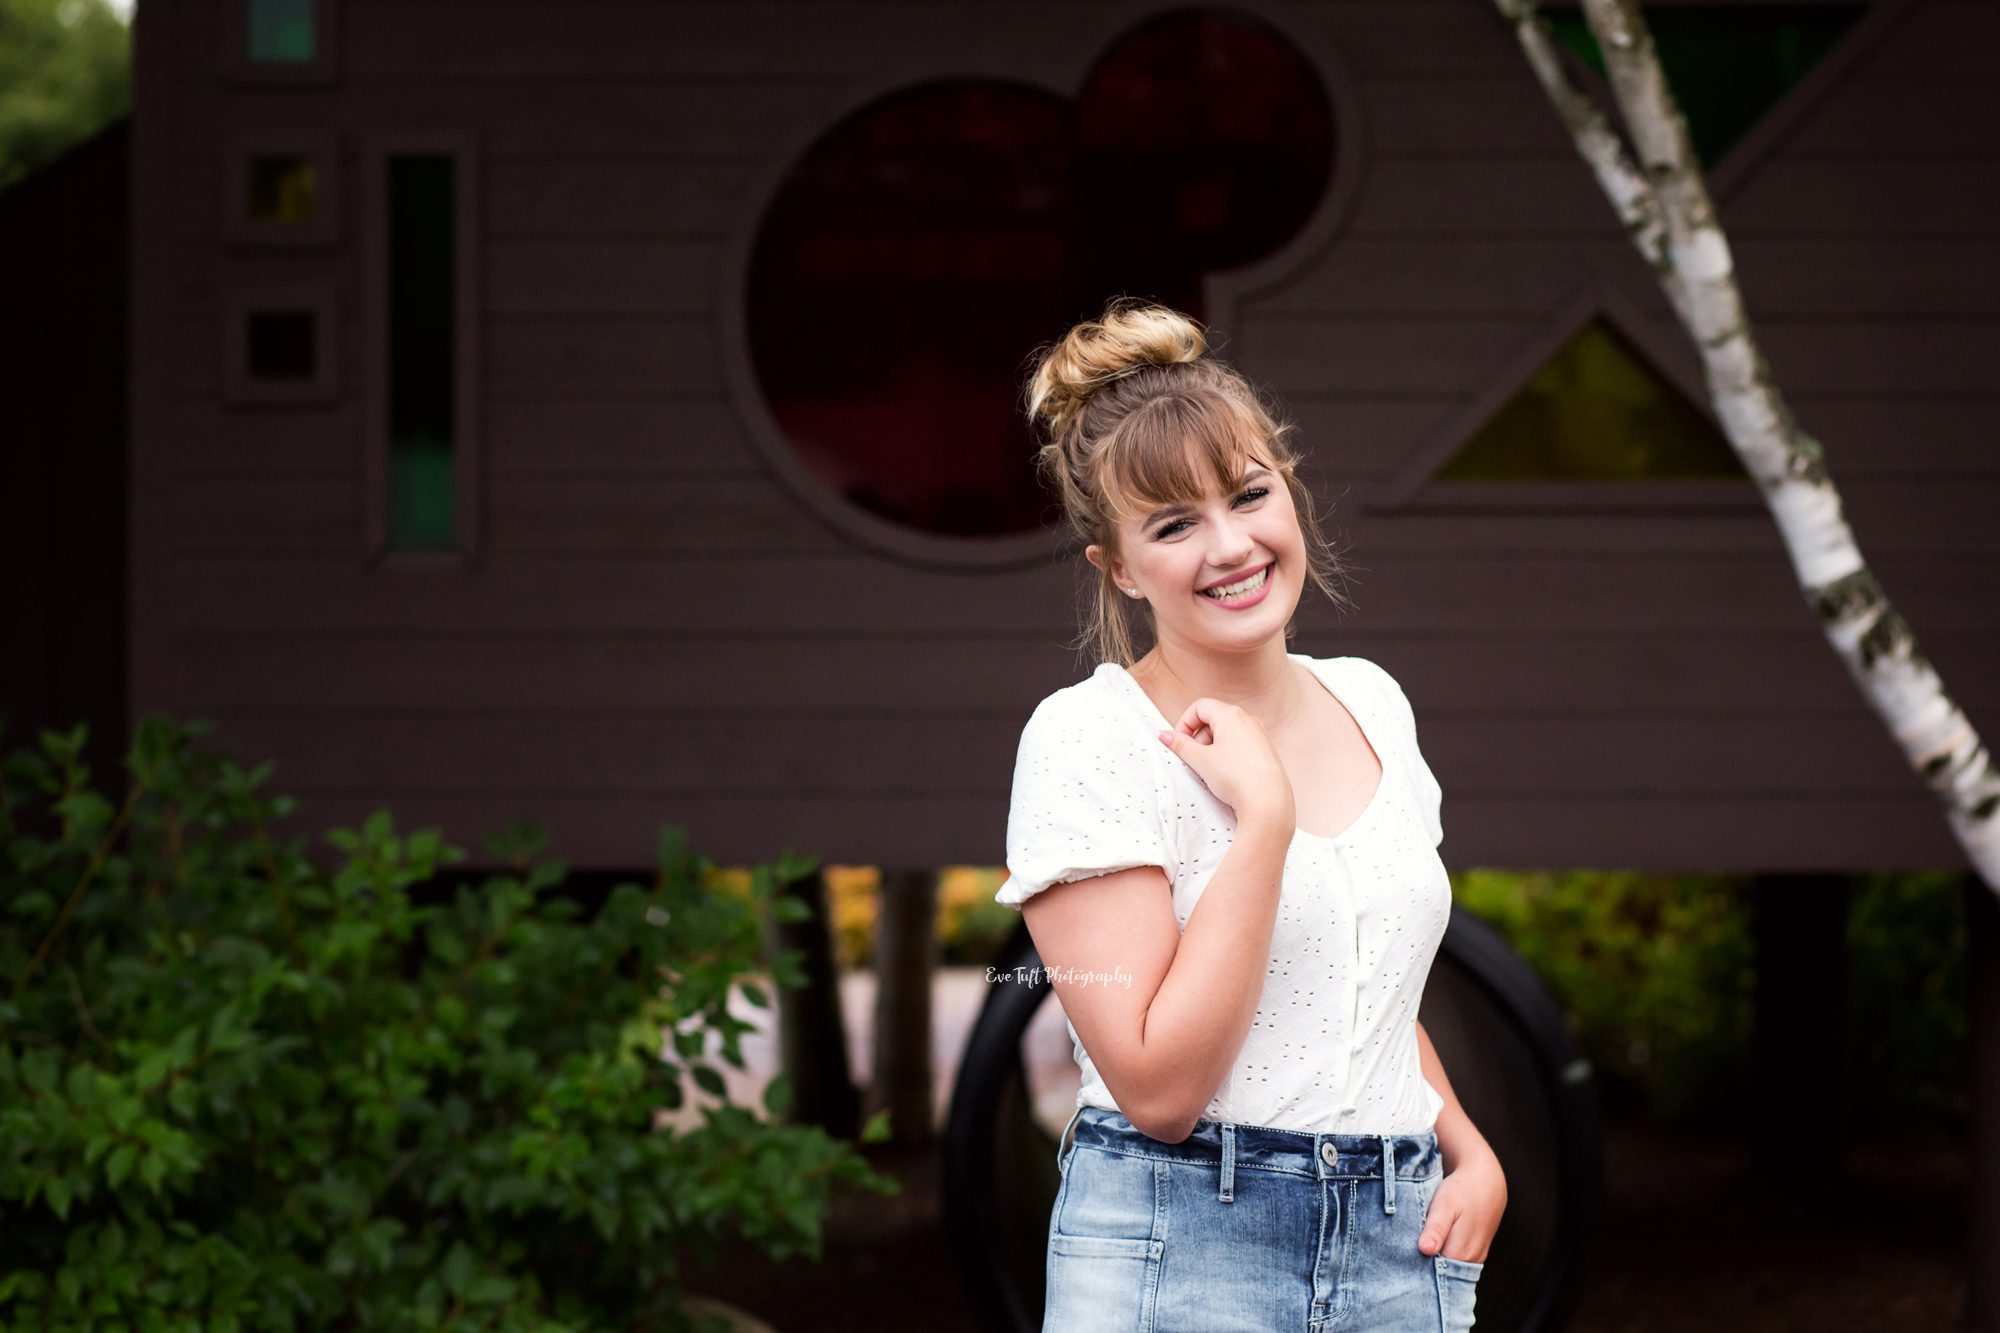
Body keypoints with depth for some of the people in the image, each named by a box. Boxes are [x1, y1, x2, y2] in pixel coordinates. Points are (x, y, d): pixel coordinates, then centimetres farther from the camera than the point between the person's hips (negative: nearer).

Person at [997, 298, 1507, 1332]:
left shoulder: (1371, 703, 10)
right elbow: (1158, 1086, -18)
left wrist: (1474, 1157, 7)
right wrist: (1263, 813, -18)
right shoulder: (1086, 738, -10)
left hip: (1404, 1249, 5)